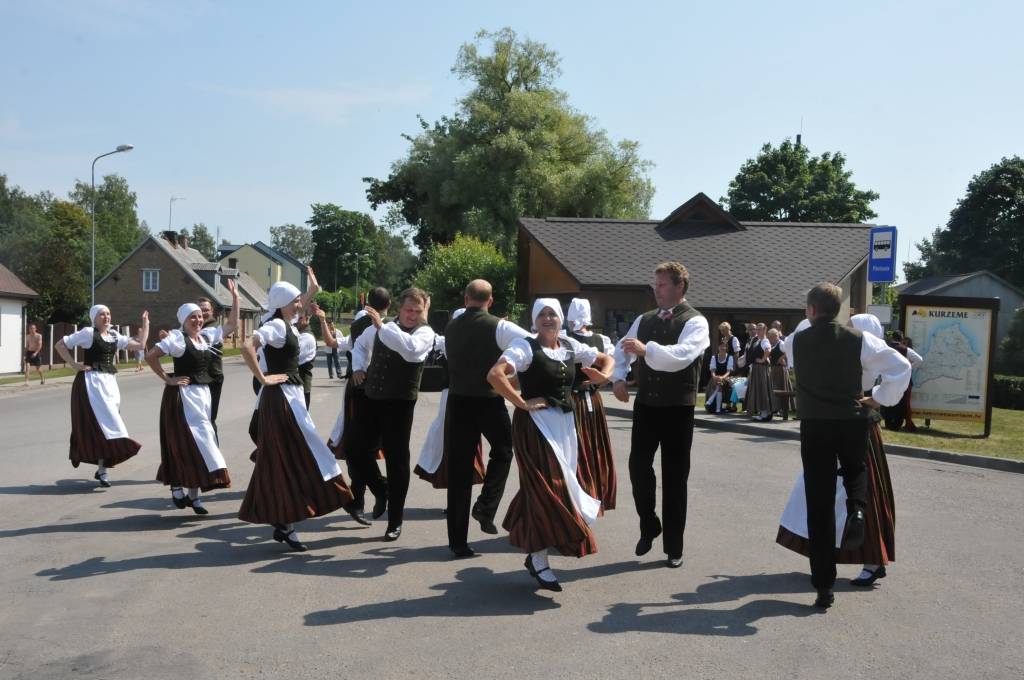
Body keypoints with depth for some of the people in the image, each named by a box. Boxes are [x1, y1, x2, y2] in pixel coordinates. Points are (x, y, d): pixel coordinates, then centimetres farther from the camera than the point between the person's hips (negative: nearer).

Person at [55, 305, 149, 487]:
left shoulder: (114, 335, 13)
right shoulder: (88, 332, -5)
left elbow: (139, 344, 11)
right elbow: (60, 345, -3)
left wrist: (145, 324, 11)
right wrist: (74, 365, -8)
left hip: (110, 382, 6)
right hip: (92, 382, -6)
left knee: (106, 424, 8)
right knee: (102, 423, -11)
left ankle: (101, 468, 16)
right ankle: (102, 469, -8)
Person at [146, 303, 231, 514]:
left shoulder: (206, 337, 11)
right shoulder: (177, 338, -11)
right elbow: (150, 356, -17)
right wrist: (167, 379, -14)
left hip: (203, 394, 7)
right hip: (182, 395, -7)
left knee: (197, 441, 9)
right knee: (184, 441, -9)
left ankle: (193, 493, 16)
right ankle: (177, 487, 5)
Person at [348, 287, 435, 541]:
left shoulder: (425, 332, -9)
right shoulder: (382, 327, 9)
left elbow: (411, 349, -32)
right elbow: (361, 344, 28)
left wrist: (383, 327, -30)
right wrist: (359, 367, 10)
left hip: (399, 404, -5)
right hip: (372, 399, 5)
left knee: (396, 460, 1)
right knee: (357, 451, 9)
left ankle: (395, 522, 15)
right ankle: (382, 492, 36)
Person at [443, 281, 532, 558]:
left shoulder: (451, 328, 5)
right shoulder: (499, 327, -9)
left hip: (458, 402, 3)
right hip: (490, 402, -3)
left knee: (459, 468, 7)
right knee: (502, 451, 24)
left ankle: (458, 541, 9)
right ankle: (486, 507, 7)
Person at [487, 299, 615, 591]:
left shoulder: (570, 346, 10)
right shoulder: (526, 346, -9)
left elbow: (607, 359, 23)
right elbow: (494, 374, -23)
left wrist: (604, 375, 1)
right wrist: (522, 403, -19)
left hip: (565, 424, 7)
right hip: (536, 424, -7)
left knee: (558, 485, 11)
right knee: (545, 488, -7)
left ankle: (534, 552, 27)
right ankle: (539, 562, 2)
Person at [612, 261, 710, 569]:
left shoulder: (694, 322, -8)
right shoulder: (644, 320, 9)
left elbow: (682, 355, -25)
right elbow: (622, 349, 14)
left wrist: (646, 349, -37)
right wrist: (618, 377, -4)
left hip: (677, 408, -4)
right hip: (645, 405, 4)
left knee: (674, 477, 5)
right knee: (638, 465, -1)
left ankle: (674, 547, 17)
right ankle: (648, 526, 24)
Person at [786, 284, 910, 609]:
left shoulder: (798, 341, -1)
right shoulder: (859, 339, -3)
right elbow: (901, 366, -6)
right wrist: (880, 399, 4)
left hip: (814, 426, 0)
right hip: (852, 422, 0)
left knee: (819, 504, 4)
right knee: (856, 472, 30)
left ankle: (823, 585, 6)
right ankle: (857, 510, -5)